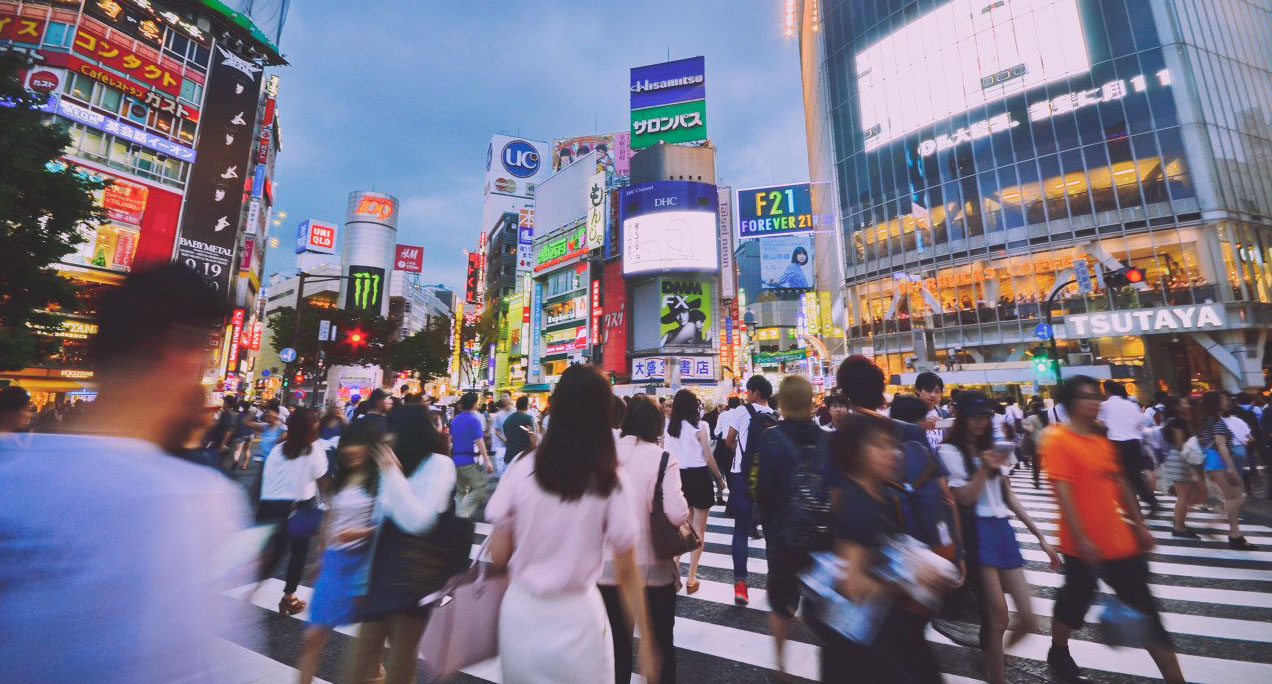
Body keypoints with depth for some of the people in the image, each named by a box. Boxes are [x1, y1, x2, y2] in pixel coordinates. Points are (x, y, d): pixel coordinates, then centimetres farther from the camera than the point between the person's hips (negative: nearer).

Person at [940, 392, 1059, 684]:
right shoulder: (949, 451, -6)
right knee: (998, 618, -5)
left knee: (1028, 620, 5)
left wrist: (1040, 536, 13)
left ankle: (993, 654, 31)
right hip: (978, 533, -7)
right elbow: (964, 499, -11)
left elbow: (1010, 498, 17)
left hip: (1003, 530, 7)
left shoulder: (993, 449, 17)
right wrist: (985, 468, -19)